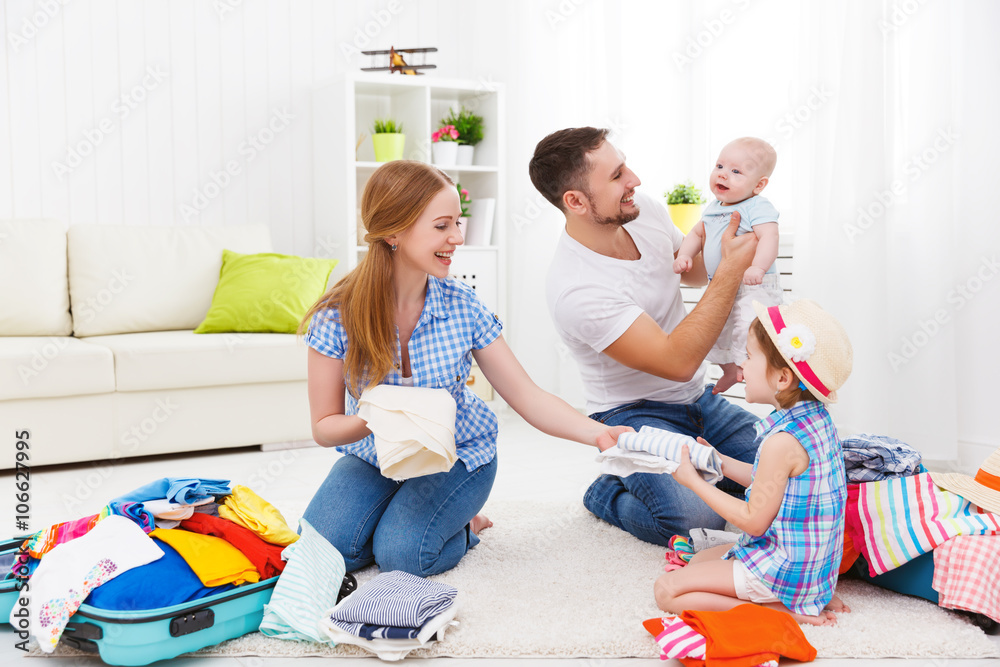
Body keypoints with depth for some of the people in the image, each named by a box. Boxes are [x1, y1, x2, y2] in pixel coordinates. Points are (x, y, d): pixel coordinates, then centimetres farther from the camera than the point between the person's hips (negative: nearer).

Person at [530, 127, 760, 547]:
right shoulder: (573, 288, -29)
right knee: (697, 520, -28)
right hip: (635, 415, -7)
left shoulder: (647, 213, -5)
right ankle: (608, 494, 3)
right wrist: (732, 269, -25)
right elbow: (679, 362, -28)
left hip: (699, 400, 7)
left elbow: (694, 272, 19)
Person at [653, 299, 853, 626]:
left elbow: (754, 521, -19)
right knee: (695, 560, 24)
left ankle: (779, 609, -11)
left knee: (667, 589, -9)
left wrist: (694, 480, -12)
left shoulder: (782, 441, -28)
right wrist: (721, 462, 14)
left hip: (784, 569, -10)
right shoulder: (816, 418, 1)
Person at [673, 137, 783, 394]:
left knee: (746, 327, -30)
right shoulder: (713, 208, 10)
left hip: (753, 288, -9)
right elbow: (697, 233, 21)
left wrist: (757, 267, -47)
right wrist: (684, 255, 2)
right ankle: (730, 371, 44)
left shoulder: (758, 208, -17)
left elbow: (769, 236, -31)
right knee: (714, 331, 22)